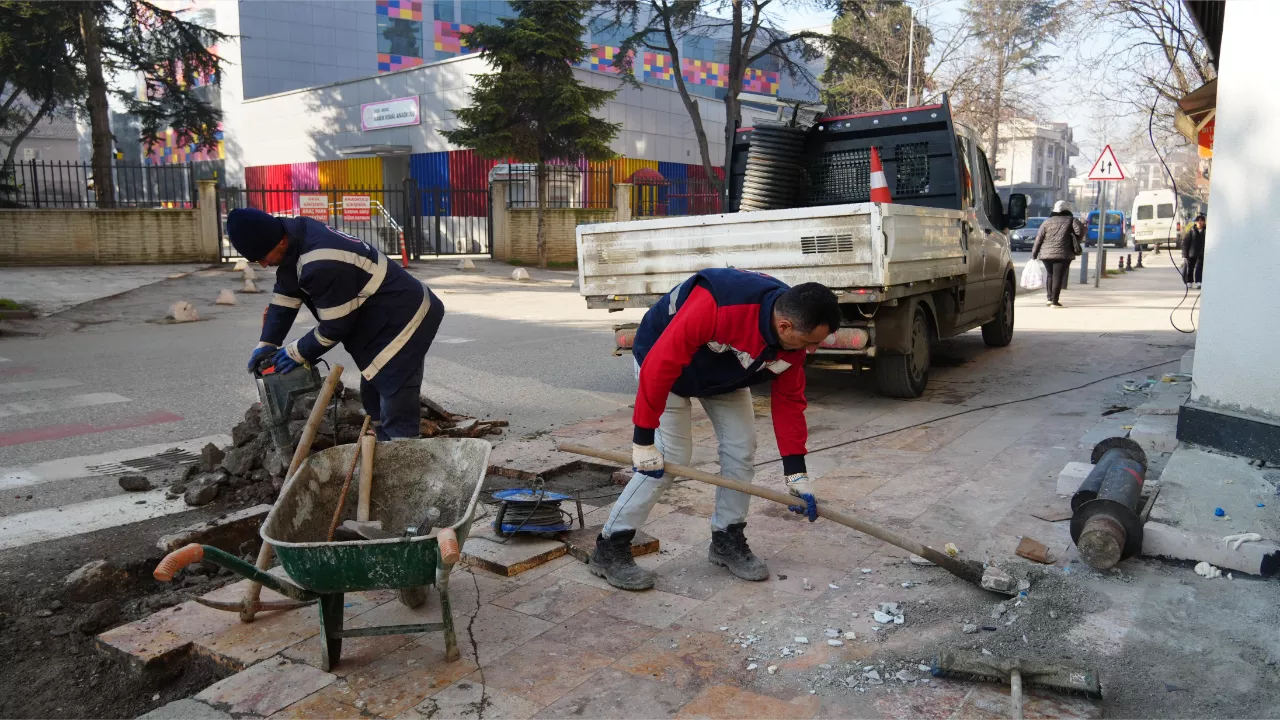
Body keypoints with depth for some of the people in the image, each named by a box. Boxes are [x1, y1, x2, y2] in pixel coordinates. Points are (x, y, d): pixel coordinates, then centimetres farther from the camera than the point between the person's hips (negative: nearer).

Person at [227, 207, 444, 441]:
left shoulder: (321, 265, -31)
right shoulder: (298, 234, -1)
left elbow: (335, 326, -20)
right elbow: (285, 296, 9)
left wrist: (297, 352, -5)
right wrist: (267, 343, 4)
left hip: (405, 320, -11)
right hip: (397, 315, 11)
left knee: (397, 414, -11)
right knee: (374, 399, 21)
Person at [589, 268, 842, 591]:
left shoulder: (793, 337, -20)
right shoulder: (716, 305, -43)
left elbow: (788, 400, -8)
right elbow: (660, 364, -38)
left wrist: (796, 473, -9)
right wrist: (643, 438, -31)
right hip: (667, 360, -6)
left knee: (741, 449, -1)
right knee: (669, 457, -12)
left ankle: (727, 540, 18)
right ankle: (609, 549, 0)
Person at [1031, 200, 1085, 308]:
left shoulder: (1047, 221, 12)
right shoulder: (1071, 220, 5)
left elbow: (1039, 238, 7)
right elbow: (1080, 230, -11)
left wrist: (1034, 254, 10)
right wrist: (1076, 242, 6)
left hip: (1046, 253, 3)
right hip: (1063, 253, -3)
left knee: (1049, 274, 19)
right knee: (1058, 276, -1)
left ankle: (1049, 297, 15)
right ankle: (1054, 301, -2)